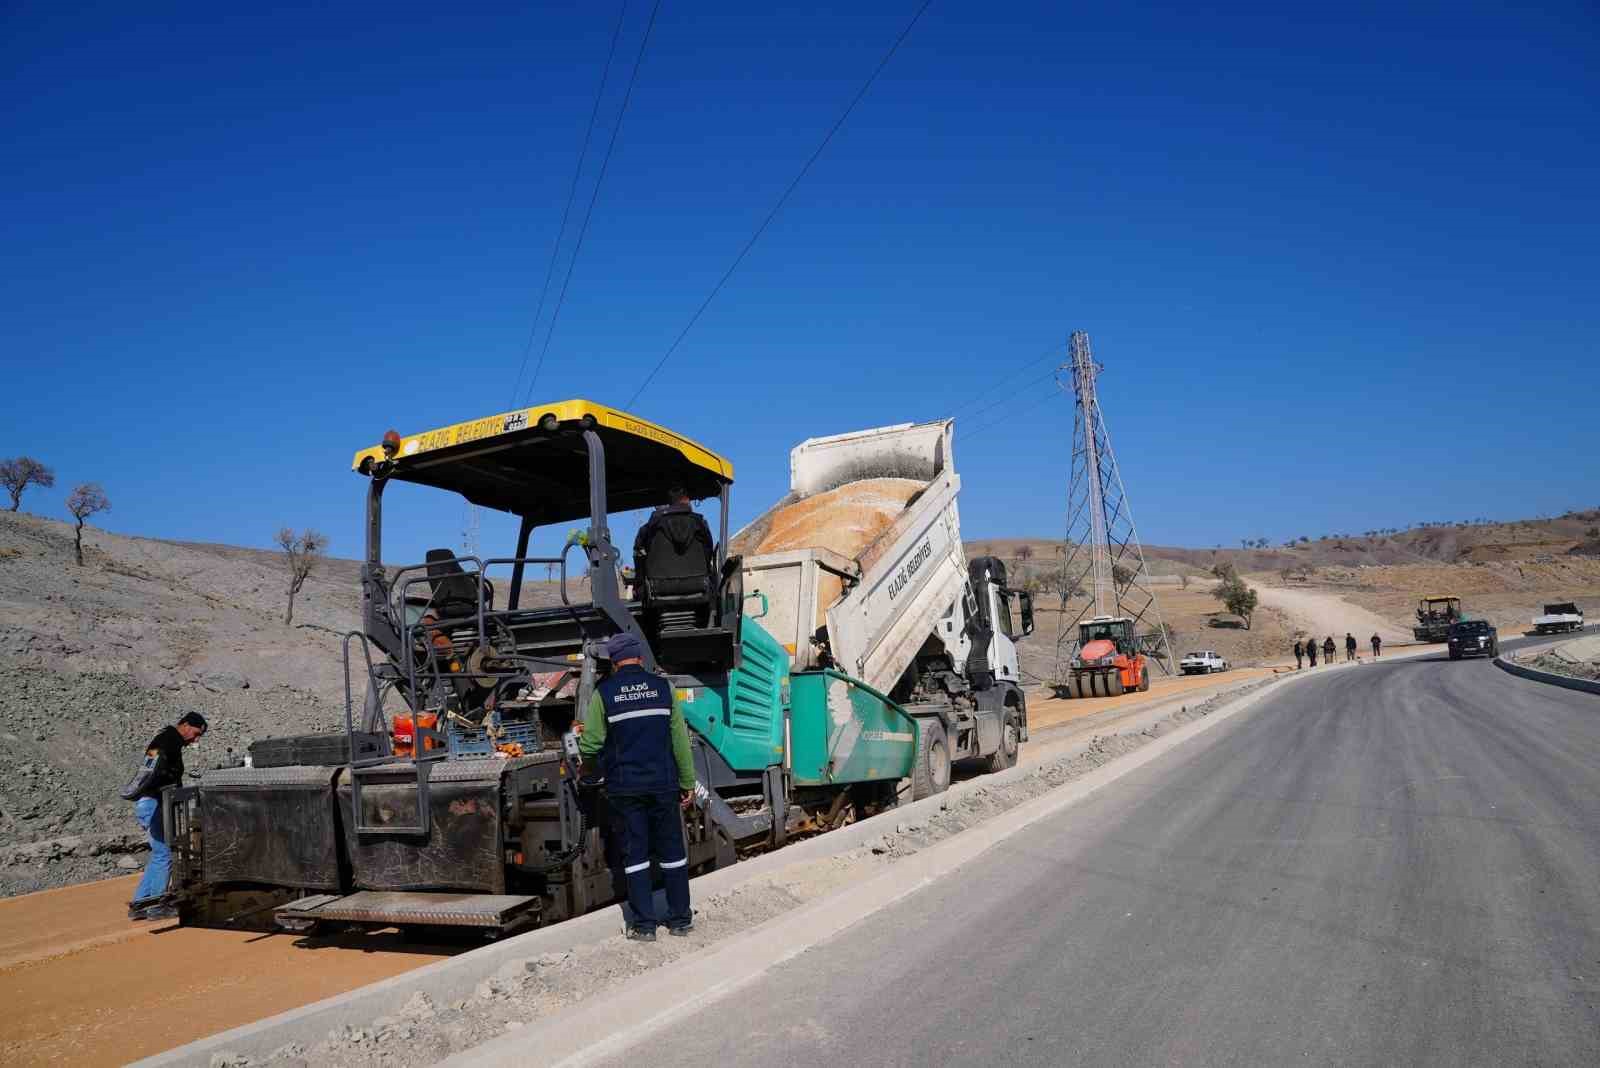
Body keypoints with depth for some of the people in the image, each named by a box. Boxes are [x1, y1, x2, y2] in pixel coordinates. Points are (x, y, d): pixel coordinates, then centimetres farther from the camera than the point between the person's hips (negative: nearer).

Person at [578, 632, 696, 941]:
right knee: (671, 850, 11)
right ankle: (680, 919, 18)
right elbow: (680, 739, 1)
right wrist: (688, 782, 7)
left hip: (624, 787, -1)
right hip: (662, 784, 1)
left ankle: (644, 925, 11)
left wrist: (585, 760, 20)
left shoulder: (603, 693, -3)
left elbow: (591, 744, -3)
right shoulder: (662, 686, 1)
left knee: (635, 853, 7)